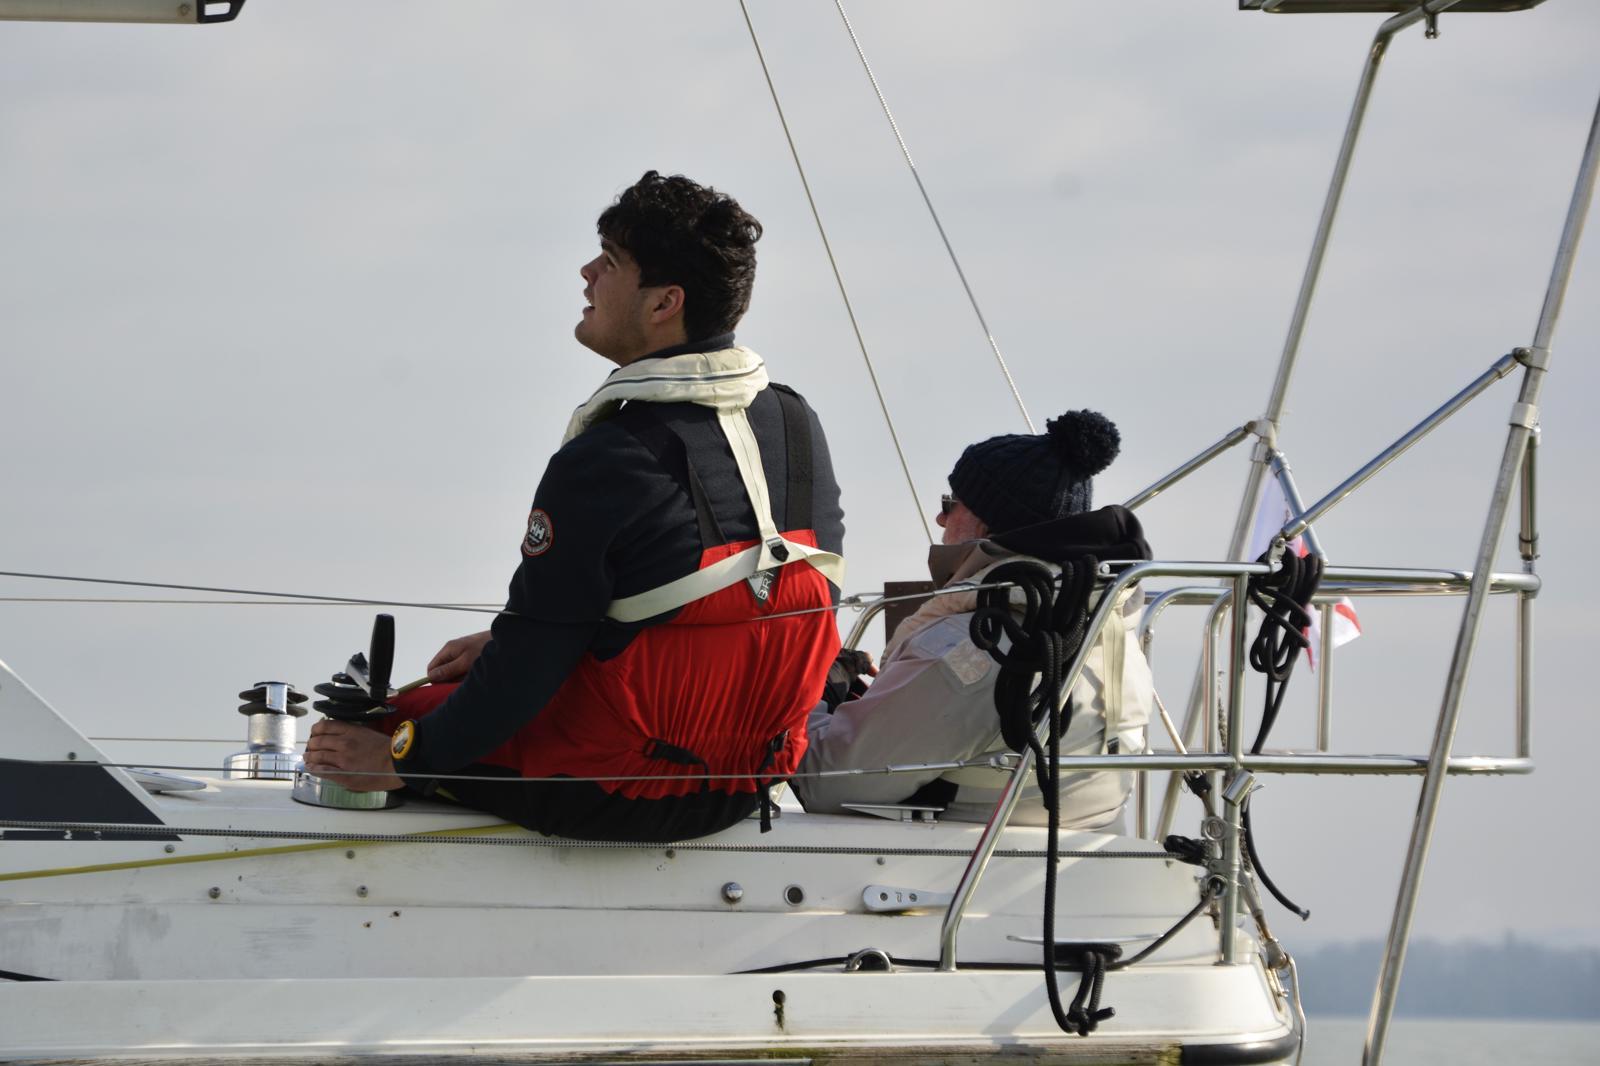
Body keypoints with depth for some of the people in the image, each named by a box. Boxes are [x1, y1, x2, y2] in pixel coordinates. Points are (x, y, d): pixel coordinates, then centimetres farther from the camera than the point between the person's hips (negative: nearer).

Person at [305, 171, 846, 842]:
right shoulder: (799, 427, 1)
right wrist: (504, 645, 18)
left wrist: (400, 758, -1)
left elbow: (531, 660, -16)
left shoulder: (603, 465, -23)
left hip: (618, 796, -7)